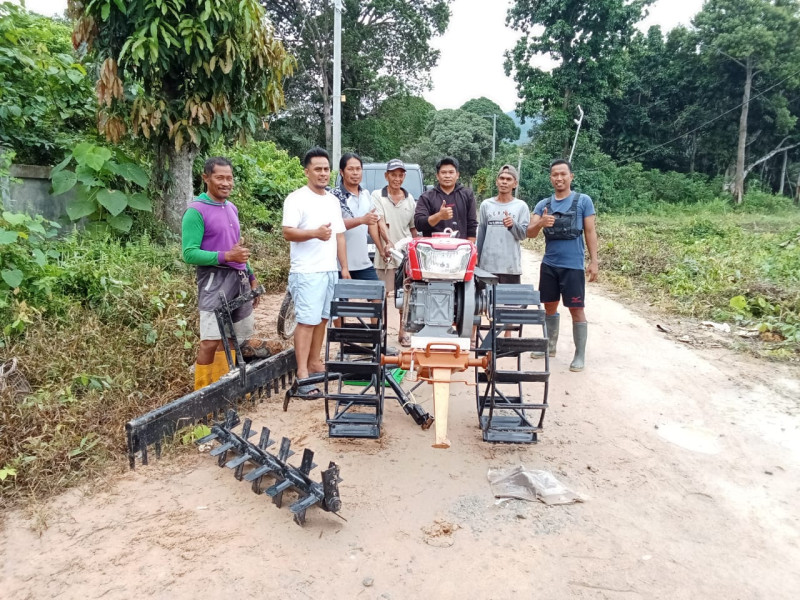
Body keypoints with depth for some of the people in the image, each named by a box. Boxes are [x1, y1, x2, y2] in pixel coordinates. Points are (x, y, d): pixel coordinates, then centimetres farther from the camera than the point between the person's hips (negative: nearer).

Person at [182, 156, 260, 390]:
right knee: (211, 342, -9)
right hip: (214, 281, -8)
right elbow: (189, 254, -15)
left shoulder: (231, 208, 15)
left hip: (239, 279, 8)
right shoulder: (196, 211, -8)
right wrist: (225, 256, -24)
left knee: (230, 339, 13)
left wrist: (251, 277, 20)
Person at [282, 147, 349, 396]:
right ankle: (302, 375, -4)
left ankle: (314, 363, 23)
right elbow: (288, 233, -14)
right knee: (307, 321, -7)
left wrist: (344, 268, 14)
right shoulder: (296, 199, -5)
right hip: (307, 272, -7)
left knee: (322, 319, 11)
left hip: (330, 271, 7)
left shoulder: (333, 200, 17)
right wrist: (315, 232, -30)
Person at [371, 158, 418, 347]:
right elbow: (380, 222, -16)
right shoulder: (378, 196, -2)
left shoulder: (410, 199, 11)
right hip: (386, 254, -4)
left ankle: (403, 332, 23)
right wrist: (388, 242, -30)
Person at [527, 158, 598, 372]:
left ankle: (580, 355, 8)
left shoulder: (583, 201, -1)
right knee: (550, 306, 14)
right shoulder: (543, 204, 7)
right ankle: (550, 346, 29)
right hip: (549, 264, 4)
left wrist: (594, 261, -6)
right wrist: (541, 222, -24)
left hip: (573, 266, -4)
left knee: (576, 309, 0)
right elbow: (530, 233, -2)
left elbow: (590, 232, -1)